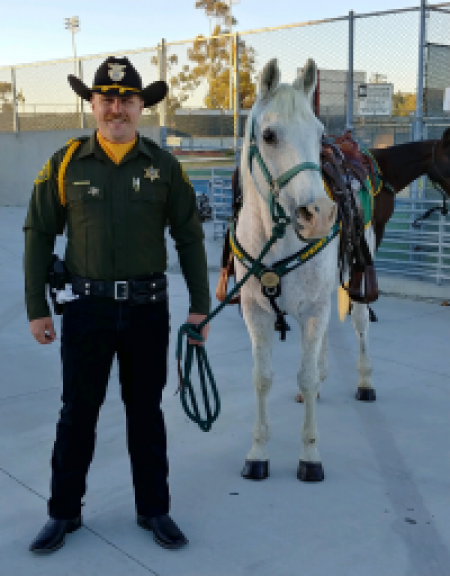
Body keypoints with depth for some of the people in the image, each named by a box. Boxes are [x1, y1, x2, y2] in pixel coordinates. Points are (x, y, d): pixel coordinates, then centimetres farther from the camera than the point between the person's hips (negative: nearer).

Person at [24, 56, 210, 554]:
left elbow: (189, 238, 3)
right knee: (77, 413, 11)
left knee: (145, 413, 13)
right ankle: (64, 512, 28)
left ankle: (154, 510, 29)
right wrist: (36, 308, -2)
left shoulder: (164, 167, 0)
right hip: (86, 307, 0)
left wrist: (199, 305, 0)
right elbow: (39, 236, 1)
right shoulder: (65, 163, -1)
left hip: (148, 308, 1)